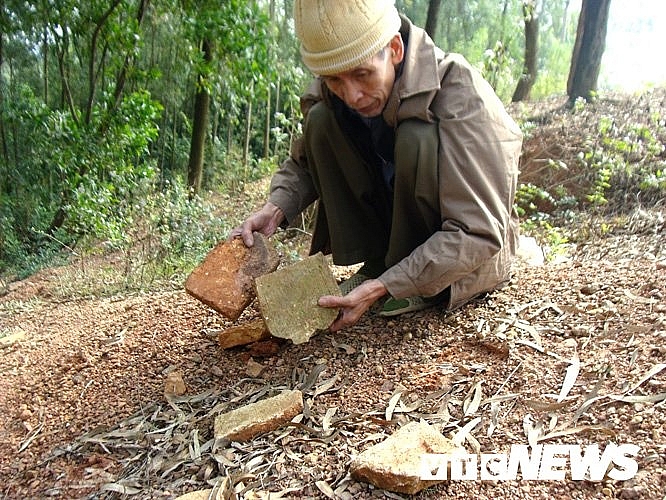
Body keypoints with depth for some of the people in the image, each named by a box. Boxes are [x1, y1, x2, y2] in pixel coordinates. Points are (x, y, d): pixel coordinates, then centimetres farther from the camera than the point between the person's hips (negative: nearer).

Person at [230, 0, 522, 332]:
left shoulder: (457, 93, -27)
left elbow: (478, 233, -31)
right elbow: (303, 162, 5)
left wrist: (381, 287, -36)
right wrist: (275, 209, -16)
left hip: (474, 252, -4)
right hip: (402, 235, 5)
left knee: (417, 140, -32)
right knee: (320, 121, -13)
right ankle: (377, 264, -4)